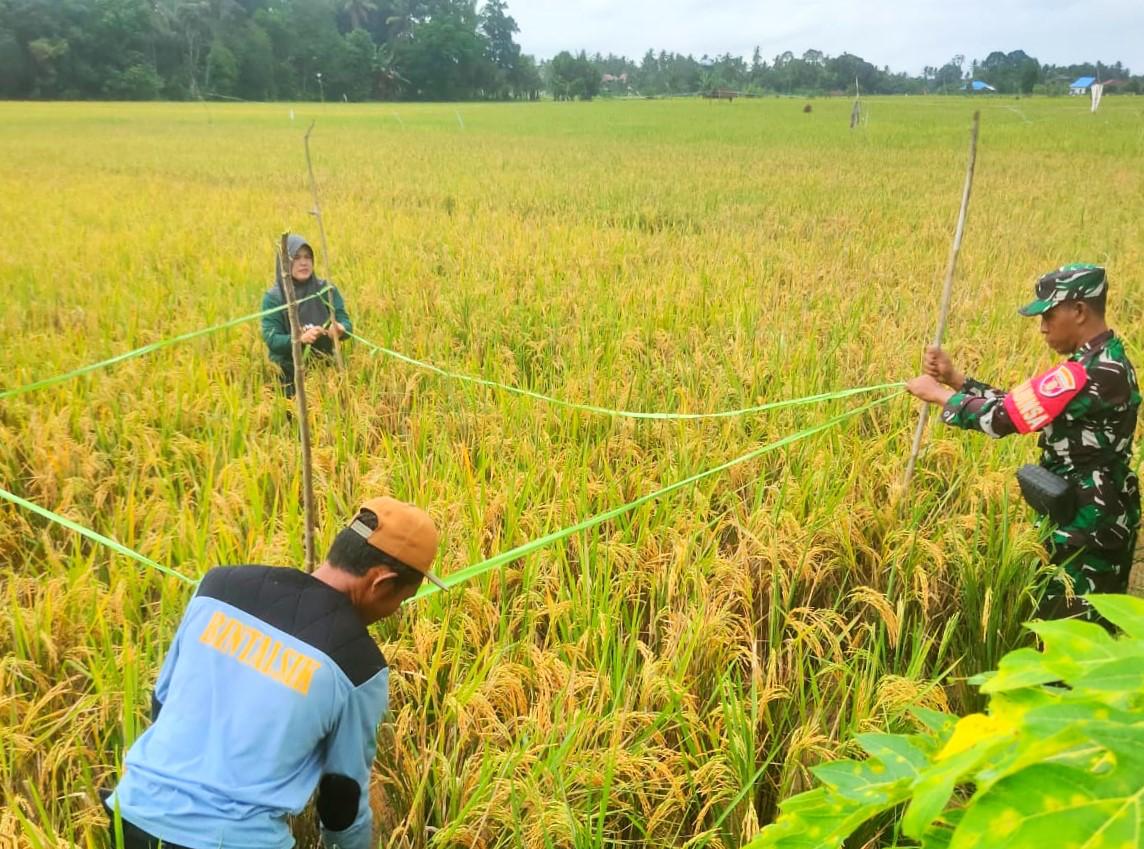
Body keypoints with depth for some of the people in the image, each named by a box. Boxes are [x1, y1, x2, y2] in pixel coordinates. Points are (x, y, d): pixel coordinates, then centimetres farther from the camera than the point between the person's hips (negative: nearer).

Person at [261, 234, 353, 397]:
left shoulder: (327, 289, 0)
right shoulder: (273, 297, -5)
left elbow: (347, 324, -7)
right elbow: (271, 339, -12)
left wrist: (340, 329, -30)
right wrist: (300, 338, -31)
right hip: (289, 374, -1)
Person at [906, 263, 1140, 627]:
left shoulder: (1090, 373, -24)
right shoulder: (1105, 361, 10)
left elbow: (1004, 417, -24)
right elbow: (1018, 405, 10)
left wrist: (937, 393, -11)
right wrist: (954, 378, 3)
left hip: (1087, 527, -10)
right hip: (1102, 520, 10)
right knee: (1091, 630, 20)